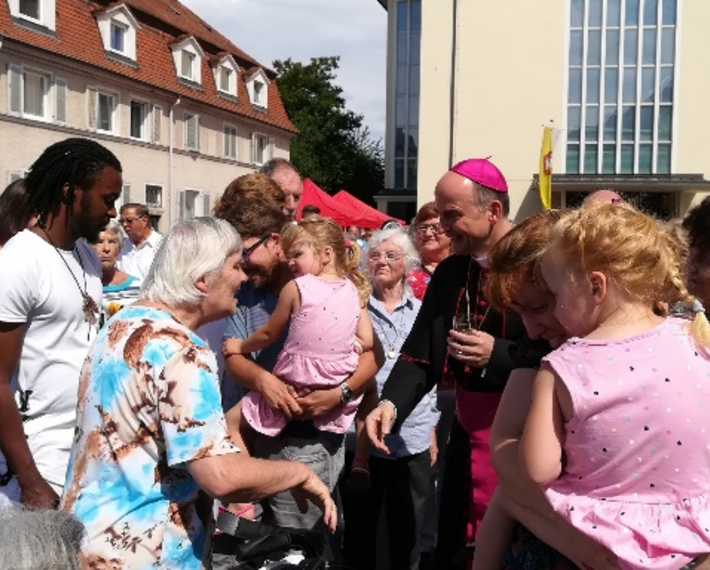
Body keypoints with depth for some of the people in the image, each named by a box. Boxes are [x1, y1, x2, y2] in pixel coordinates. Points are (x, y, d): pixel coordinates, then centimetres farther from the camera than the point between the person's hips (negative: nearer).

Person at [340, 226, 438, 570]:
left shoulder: (422, 313, 7)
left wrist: (432, 430, 10)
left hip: (412, 437, 2)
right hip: (359, 436, -1)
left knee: (407, 531, 13)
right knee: (359, 529, 12)